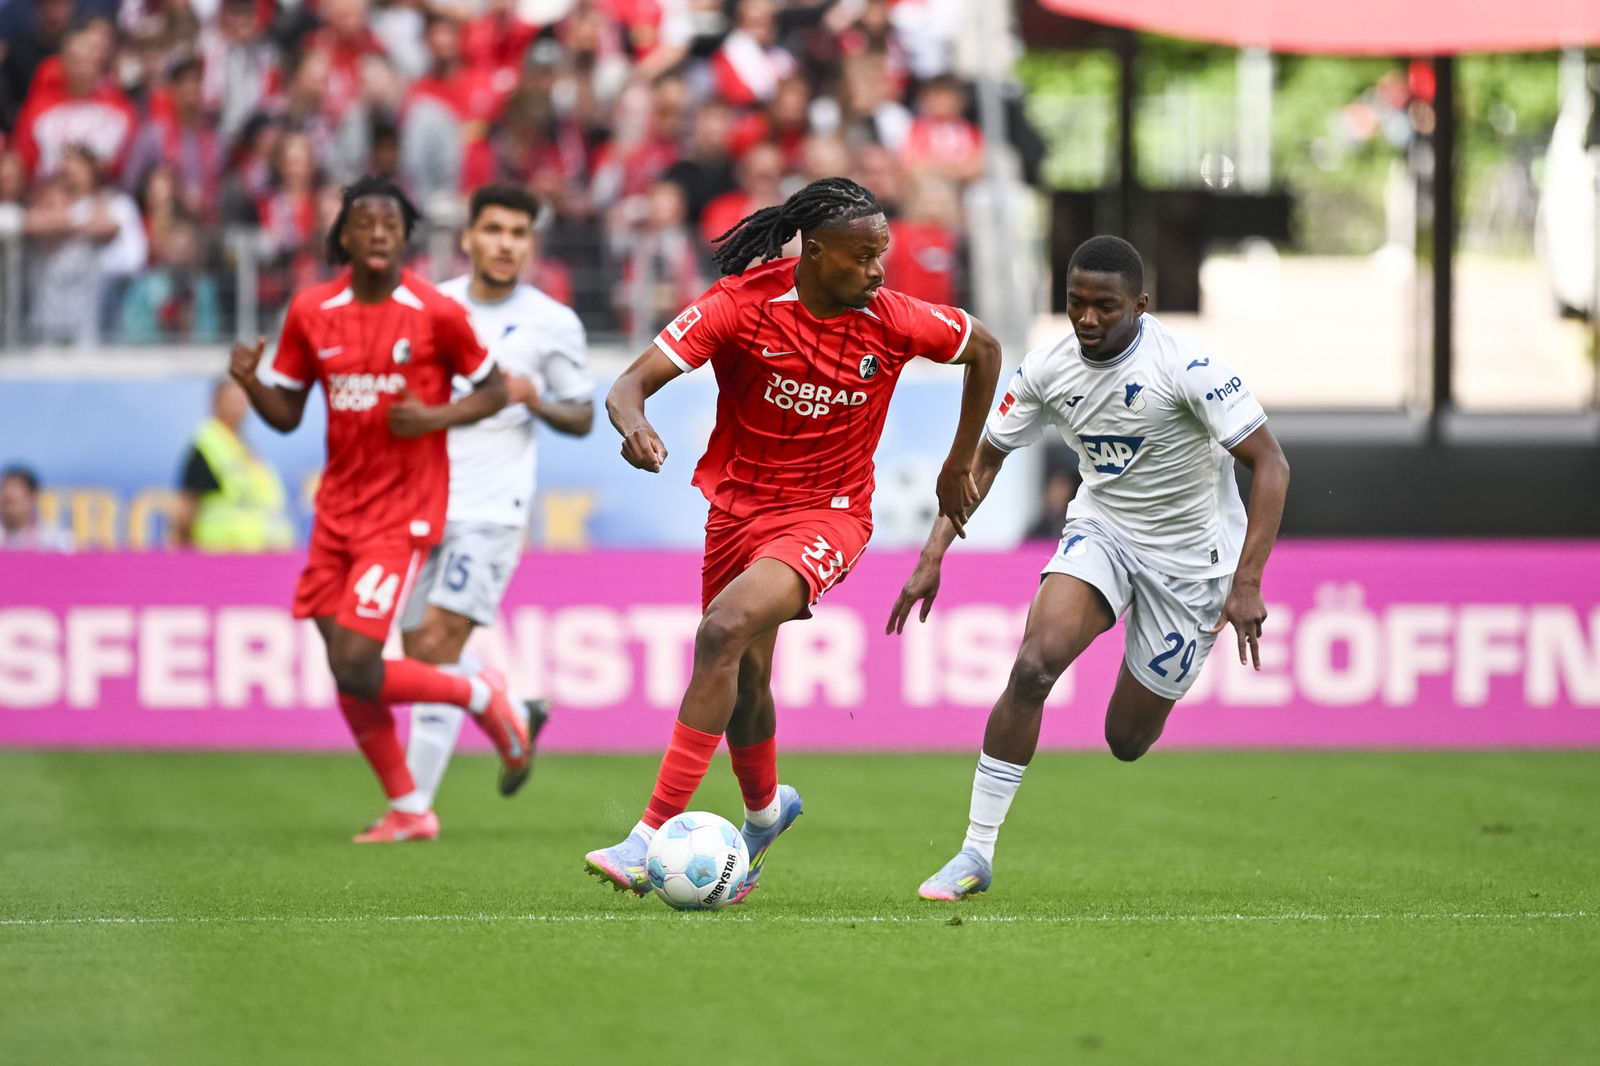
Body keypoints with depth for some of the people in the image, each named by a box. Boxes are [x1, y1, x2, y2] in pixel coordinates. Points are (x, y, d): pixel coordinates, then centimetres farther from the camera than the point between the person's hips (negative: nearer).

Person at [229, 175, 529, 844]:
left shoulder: (436, 314, -8)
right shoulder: (311, 312, 2)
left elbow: (493, 390, 3)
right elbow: (286, 413, 9)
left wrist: (437, 417, -15)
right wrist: (250, 383, -12)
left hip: (403, 512, -5)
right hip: (338, 507, 5)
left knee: (357, 668, -15)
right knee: (346, 673, 5)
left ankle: (481, 696, 10)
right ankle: (409, 810, 21)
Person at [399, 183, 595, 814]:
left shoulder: (553, 324, 0)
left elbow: (582, 418, 8)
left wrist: (536, 400, -11)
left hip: (492, 507, -4)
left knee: (439, 642, -16)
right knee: (420, 655, 6)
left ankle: (417, 801, -13)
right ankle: (518, 715, 32)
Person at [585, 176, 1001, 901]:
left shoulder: (891, 321, -11)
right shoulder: (741, 304, -15)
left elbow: (984, 350, 10)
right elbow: (630, 385, -19)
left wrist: (959, 466, 14)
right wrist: (634, 424, -43)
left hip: (827, 515, -3)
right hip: (739, 506, 3)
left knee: (725, 629, -26)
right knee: (744, 677, 14)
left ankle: (657, 835, -25)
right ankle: (765, 809, 49)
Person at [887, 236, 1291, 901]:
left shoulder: (1187, 368, -24)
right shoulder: (1049, 370, -9)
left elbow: (1270, 464, -21)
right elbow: (984, 458, 4)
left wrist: (1247, 584, -28)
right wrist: (934, 555, -6)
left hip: (1189, 557, -3)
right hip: (1101, 530, 3)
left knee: (1129, 741, 2)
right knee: (1035, 663, -25)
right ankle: (977, 852, -18)